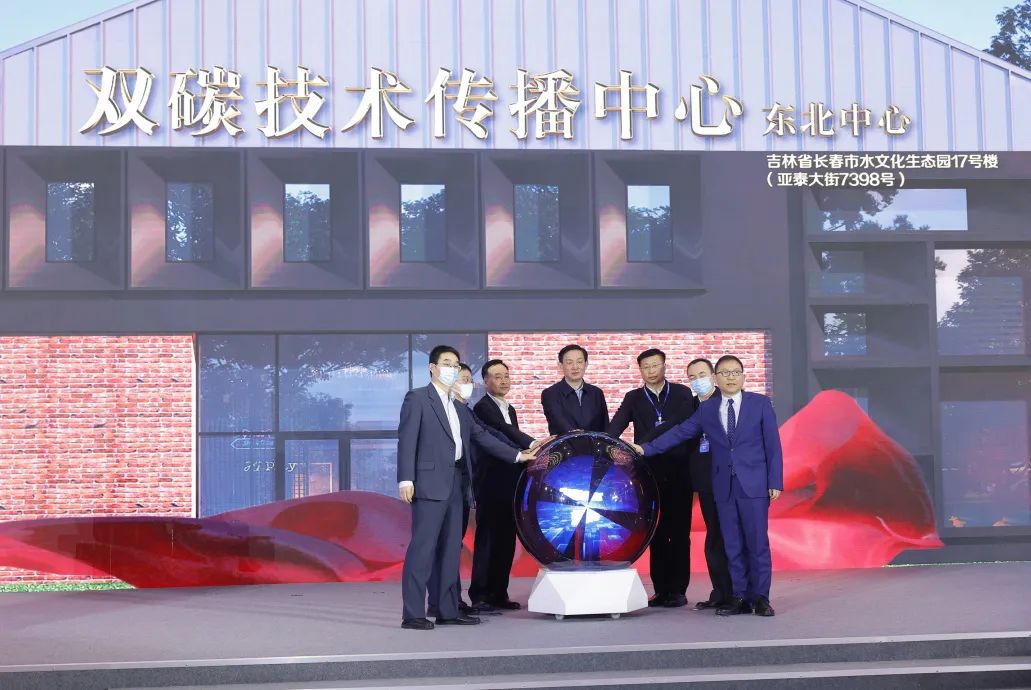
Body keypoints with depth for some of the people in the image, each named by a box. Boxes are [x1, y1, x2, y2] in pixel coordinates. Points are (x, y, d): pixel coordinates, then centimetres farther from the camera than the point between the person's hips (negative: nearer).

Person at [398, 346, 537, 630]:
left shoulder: (460, 409, 21)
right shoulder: (417, 399, -1)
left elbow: (482, 436, 21)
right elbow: (407, 440, -8)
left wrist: (517, 455, 15)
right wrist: (405, 479, -17)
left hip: (455, 484, 8)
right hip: (429, 483, -8)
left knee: (451, 548, 8)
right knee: (422, 546, -9)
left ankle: (447, 610, 13)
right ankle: (412, 613, -8)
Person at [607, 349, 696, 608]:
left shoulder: (683, 394, 6)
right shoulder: (633, 399, 10)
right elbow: (616, 426, -5)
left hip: (678, 472, -1)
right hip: (650, 474, 1)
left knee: (679, 532, 0)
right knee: (656, 533, 3)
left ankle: (677, 590, 5)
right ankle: (661, 589, 9)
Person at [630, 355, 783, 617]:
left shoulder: (760, 404, 3)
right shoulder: (706, 410, 10)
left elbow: (772, 444, 1)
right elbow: (679, 433, 10)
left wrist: (775, 481, -5)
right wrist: (646, 448, 3)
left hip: (754, 484, -3)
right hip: (724, 485, 3)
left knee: (757, 542, -3)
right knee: (732, 545, 4)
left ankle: (760, 596, 5)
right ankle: (740, 597, 9)